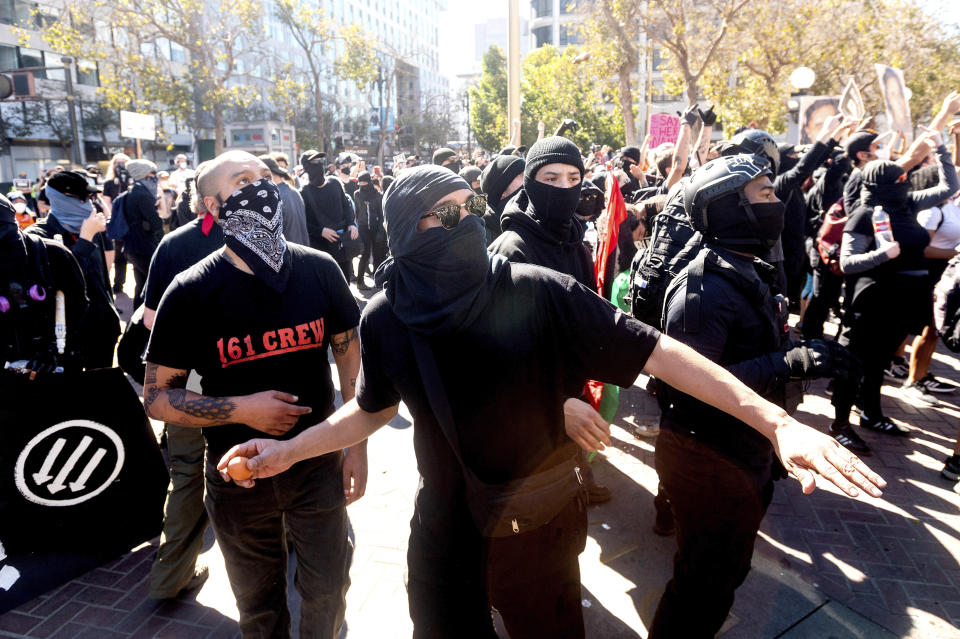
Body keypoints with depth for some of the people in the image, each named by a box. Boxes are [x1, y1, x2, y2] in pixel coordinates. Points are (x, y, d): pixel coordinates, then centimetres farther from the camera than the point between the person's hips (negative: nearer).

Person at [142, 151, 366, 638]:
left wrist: (357, 441, -4)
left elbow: (349, 354, 1)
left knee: (327, 593, 17)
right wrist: (241, 409, -23)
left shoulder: (318, 270, -8)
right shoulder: (191, 292, -13)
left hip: (319, 466, 1)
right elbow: (157, 397, -8)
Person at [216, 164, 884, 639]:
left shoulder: (537, 293, -21)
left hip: (542, 528, -1)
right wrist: (289, 450, -2)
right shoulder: (385, 318, -11)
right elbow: (373, 408, 5)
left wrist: (774, 418, -30)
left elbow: (651, 349, -24)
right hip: (447, 532, 2)